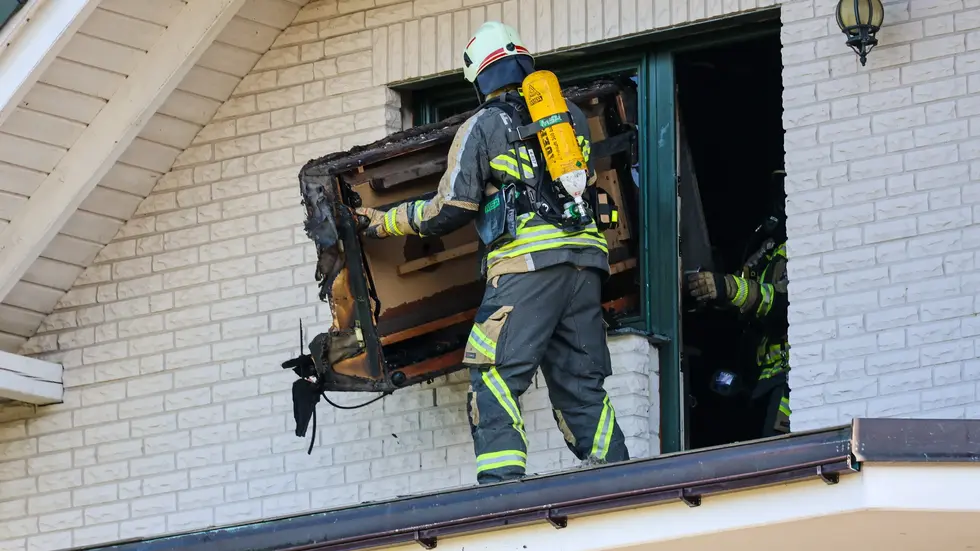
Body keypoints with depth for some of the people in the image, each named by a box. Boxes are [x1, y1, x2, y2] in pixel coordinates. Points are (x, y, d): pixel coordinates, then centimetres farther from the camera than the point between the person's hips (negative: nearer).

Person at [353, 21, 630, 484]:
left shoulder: (482, 127, 4)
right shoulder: (572, 117, 19)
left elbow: (450, 211, 1)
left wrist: (384, 222, 13)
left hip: (527, 262, -6)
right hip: (585, 262, 6)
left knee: (494, 380, -10)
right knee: (581, 385, 10)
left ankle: (501, 483, -25)